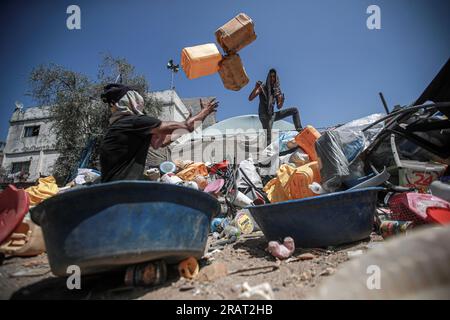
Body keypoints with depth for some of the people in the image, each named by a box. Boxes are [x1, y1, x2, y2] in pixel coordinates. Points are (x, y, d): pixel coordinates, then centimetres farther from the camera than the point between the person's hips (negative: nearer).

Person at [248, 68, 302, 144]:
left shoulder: (277, 90, 8)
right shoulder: (263, 88, -5)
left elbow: (279, 107, 11)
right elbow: (250, 99, -15)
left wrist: (282, 101, -12)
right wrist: (255, 88, -32)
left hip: (272, 115, 6)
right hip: (264, 115, -6)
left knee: (294, 110, 4)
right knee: (268, 137, -22)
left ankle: (299, 130, -1)